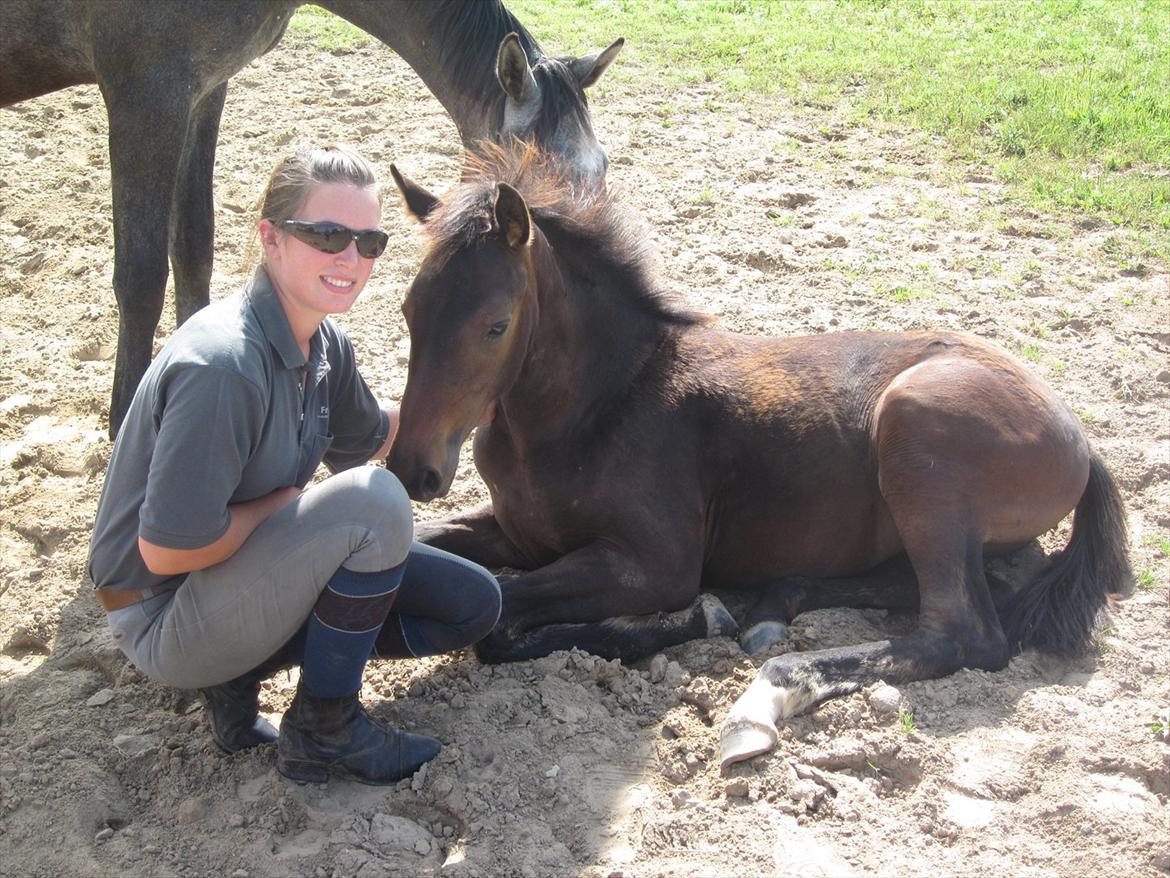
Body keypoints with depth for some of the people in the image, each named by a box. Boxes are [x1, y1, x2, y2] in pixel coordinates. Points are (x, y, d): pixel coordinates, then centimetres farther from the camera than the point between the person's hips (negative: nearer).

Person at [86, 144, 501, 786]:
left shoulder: (324, 345, -1)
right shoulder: (221, 364, -30)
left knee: (473, 605, 7)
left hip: (250, 572, 9)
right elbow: (167, 550, -30)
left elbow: (368, 439, 19)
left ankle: (240, 675, 6)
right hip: (164, 622, -9)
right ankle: (323, 733, -10)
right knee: (374, 501, -28)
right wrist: (285, 503, -17)